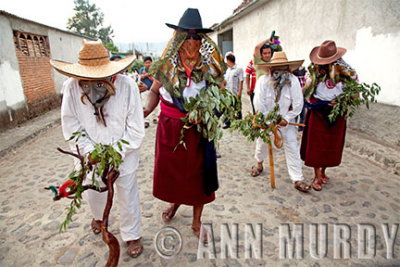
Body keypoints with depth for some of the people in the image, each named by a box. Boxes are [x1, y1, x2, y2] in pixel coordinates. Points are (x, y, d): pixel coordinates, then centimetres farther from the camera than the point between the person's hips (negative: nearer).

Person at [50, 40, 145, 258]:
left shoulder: (127, 86, -20)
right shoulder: (71, 87, -14)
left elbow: (135, 127, -15)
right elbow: (71, 125, -7)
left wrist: (119, 151, -20)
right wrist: (89, 151, -15)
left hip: (124, 154, -2)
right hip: (92, 155, 2)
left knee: (128, 195, 10)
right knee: (93, 192, 22)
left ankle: (132, 235, 36)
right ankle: (98, 216, 59)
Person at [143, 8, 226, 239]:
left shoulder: (209, 66, -4)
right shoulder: (166, 65, -3)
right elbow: (154, 92, 9)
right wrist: (146, 110, -9)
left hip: (198, 129, -1)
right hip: (169, 127, 1)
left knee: (198, 172, 7)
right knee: (169, 167, 14)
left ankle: (197, 221, 27)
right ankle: (175, 202, 47)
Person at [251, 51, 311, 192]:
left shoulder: (293, 81, -14)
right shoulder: (263, 81, -15)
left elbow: (298, 103, -11)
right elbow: (258, 103, -16)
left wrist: (287, 118, -13)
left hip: (285, 119, 0)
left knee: (292, 148, -3)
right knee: (261, 143, 13)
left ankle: (298, 179, 4)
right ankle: (259, 164, 45)